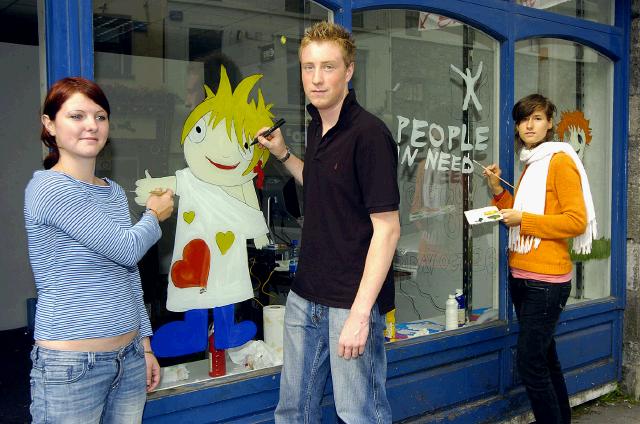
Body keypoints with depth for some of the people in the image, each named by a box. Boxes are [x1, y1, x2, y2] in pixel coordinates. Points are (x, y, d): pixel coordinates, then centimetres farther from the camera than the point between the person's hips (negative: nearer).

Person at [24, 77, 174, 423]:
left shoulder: (115, 192, 11)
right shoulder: (48, 188, -13)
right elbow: (127, 248, -15)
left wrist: (144, 345, 14)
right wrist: (154, 215, 4)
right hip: (71, 366, -7)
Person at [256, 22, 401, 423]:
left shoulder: (369, 134, -16)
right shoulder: (316, 128, 8)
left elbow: (387, 228, -19)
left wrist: (360, 312, -22)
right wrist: (283, 153, 12)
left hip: (352, 302, -8)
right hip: (305, 298, 8)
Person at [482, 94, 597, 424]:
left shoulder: (559, 161, -10)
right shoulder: (530, 165, 15)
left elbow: (576, 221, -16)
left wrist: (524, 219, -17)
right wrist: (498, 190, 8)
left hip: (546, 279, -9)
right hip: (520, 274, 9)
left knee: (530, 362, -7)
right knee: (544, 355, 17)